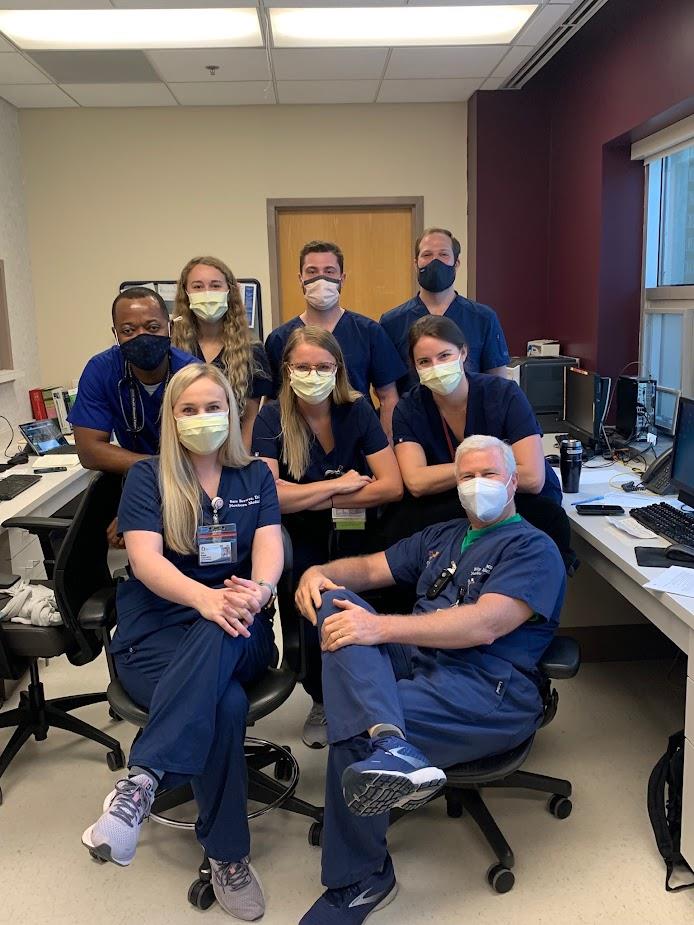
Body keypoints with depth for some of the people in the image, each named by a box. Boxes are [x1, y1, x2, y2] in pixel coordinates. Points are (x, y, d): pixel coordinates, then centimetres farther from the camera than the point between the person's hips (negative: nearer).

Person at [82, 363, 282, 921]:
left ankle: (141, 782, -38)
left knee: (218, 638, -38)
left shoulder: (255, 477, 12)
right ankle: (228, 857, -21)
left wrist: (256, 593, -30)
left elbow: (270, 547, -4)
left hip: (238, 632, 2)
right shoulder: (148, 478, 5)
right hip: (156, 629, -1)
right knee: (226, 705, -33)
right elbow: (145, 559, -11)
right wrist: (205, 597, -32)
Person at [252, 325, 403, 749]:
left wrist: (311, 499, -15)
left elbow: (393, 486, -13)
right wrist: (338, 484, -14)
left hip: (357, 539, 1)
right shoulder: (271, 419, -7)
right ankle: (322, 700, 8)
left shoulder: (358, 411, -5)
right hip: (303, 544, 0)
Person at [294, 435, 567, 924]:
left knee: (352, 727, -29)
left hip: (491, 690, -7)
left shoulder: (533, 548, 1)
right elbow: (369, 568, 26)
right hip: (413, 662, 7)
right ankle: (388, 743, -42)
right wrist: (319, 571, 1)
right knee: (336, 601, -19)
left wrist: (380, 627, -25)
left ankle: (358, 883, -12)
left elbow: (485, 625, -15)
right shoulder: (441, 536, 27)